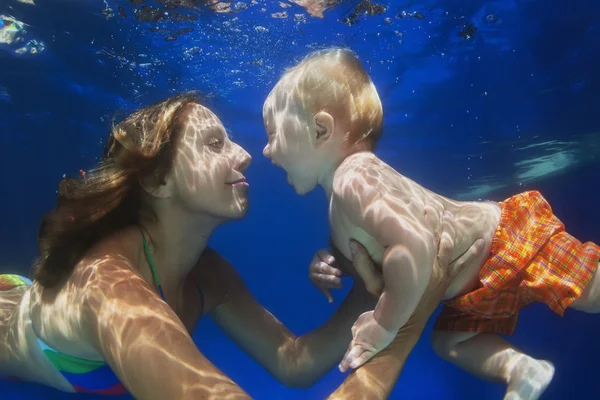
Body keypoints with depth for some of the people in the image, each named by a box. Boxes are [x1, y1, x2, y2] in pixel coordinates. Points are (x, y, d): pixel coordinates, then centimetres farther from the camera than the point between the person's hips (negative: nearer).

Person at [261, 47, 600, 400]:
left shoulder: (353, 177, -31)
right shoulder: (342, 188, 0)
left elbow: (416, 245, -45)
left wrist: (384, 325, -31)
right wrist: (330, 265, -7)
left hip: (509, 242, -10)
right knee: (448, 341, 20)